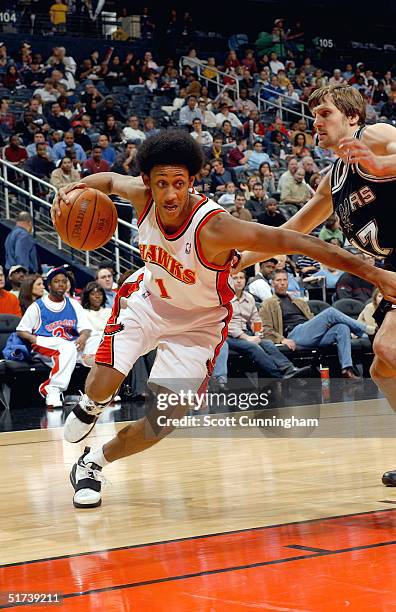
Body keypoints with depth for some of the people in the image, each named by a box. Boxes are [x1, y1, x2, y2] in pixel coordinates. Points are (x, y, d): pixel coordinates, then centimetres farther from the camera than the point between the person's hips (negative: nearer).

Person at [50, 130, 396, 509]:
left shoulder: (214, 228, -36)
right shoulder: (142, 197, -20)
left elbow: (295, 241, -38)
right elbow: (111, 180, 6)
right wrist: (76, 188, -17)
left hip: (197, 322, -3)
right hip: (149, 300, 3)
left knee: (164, 421, -11)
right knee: (103, 384, -19)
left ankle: (93, 463, 16)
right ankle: (91, 405, 21)